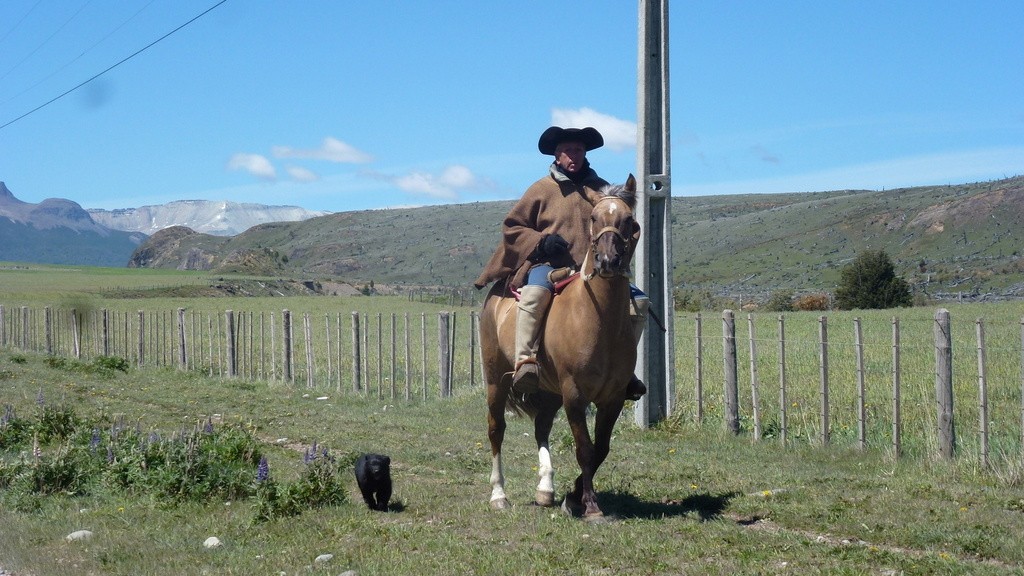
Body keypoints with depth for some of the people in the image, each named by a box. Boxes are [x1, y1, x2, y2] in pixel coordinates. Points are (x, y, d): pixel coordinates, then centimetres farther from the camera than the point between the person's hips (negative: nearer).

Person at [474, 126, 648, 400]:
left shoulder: (601, 189, 15)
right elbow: (511, 227, 8)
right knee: (535, 293, -38)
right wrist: (541, 241, -10)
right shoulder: (542, 189, 7)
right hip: (548, 265, -4)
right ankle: (524, 361, -37)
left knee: (639, 301, -10)